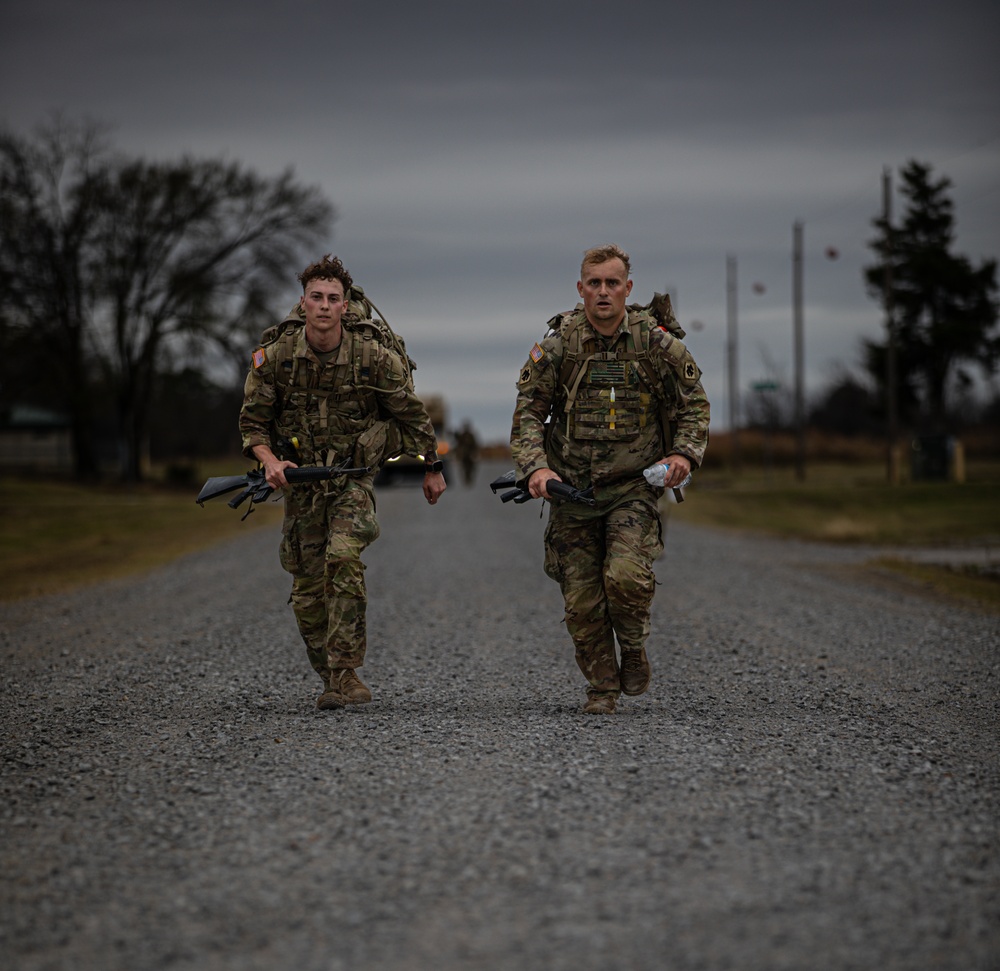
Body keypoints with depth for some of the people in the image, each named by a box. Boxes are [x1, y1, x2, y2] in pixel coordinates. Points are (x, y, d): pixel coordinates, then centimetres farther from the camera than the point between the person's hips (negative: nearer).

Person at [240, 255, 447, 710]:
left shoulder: (374, 355, -13)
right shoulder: (275, 356, -10)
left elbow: (410, 413, 1)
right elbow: (252, 420, 1)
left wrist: (432, 468, 9)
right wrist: (269, 460, -17)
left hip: (353, 477, -2)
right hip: (300, 480, 2)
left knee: (344, 557, -26)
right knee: (307, 588, 3)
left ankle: (346, 671, -21)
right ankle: (331, 681, 20)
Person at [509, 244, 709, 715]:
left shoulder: (656, 342, -2)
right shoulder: (558, 344, -3)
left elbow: (694, 402, 9)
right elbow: (528, 411, 0)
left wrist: (685, 453, -6)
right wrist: (535, 466, -15)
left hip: (634, 486, -1)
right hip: (572, 489, 1)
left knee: (626, 575, -20)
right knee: (582, 599, 1)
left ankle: (633, 649, 10)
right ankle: (602, 687, 18)